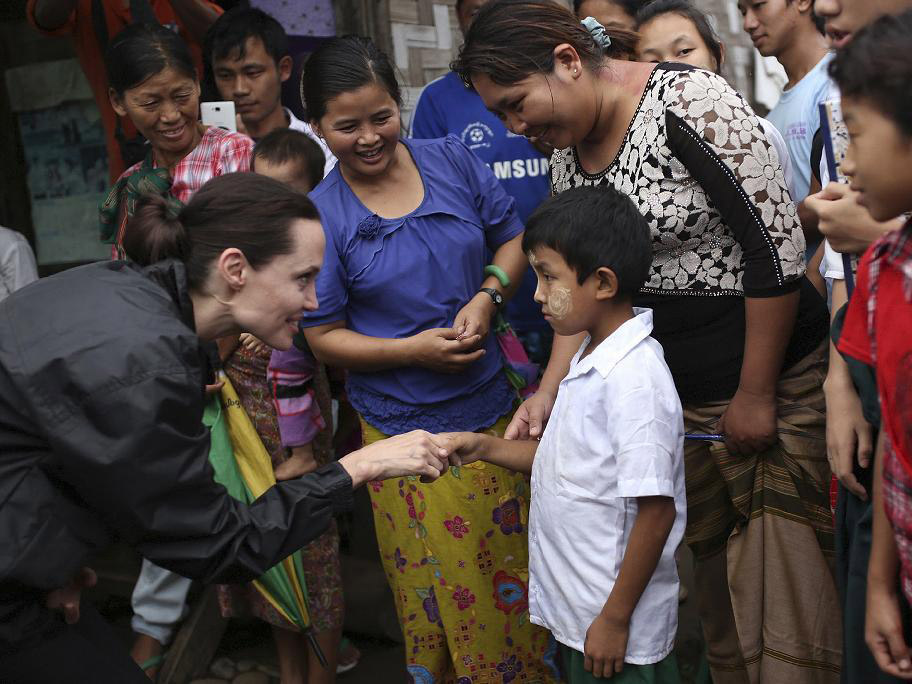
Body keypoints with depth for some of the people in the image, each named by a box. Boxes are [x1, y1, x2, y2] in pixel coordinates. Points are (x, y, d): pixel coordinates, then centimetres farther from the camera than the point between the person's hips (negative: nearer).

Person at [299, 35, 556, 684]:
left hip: (494, 407, 3)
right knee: (440, 588, 11)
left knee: (515, 568, 18)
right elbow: (324, 335, -7)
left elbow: (514, 240, 7)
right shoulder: (320, 217, -11)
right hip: (405, 429, -3)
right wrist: (413, 349, -19)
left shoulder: (453, 161, -3)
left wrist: (486, 297, -12)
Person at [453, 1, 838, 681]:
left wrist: (754, 396, -15)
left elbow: (776, 246, -20)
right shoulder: (568, 154, 5)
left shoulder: (688, 101, -18)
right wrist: (548, 393, -3)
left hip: (778, 379, -7)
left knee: (782, 576, -3)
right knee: (712, 561, 15)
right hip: (681, 397, 7)